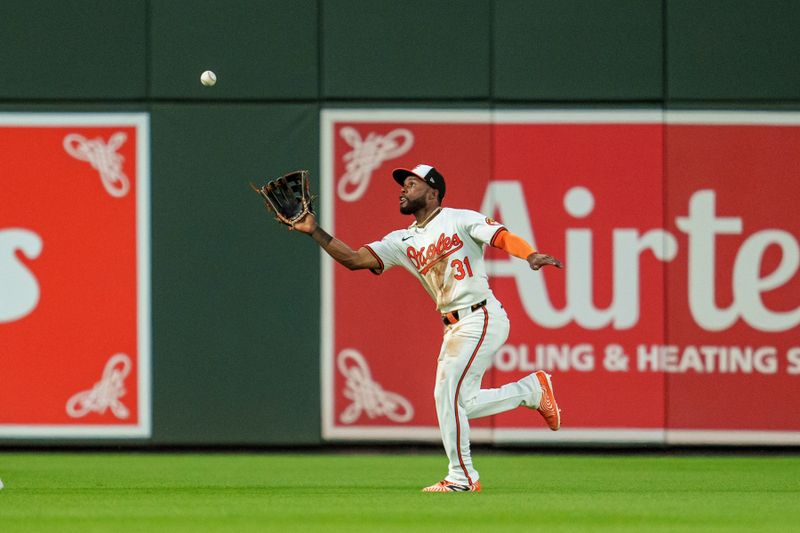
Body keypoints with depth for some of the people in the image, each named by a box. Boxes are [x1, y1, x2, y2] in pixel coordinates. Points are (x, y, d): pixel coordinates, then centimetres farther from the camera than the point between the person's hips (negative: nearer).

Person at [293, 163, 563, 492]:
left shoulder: (460, 220, -4)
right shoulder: (403, 241, 14)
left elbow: (502, 237, -18)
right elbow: (354, 259, 8)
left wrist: (531, 256, -38)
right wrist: (314, 232, -2)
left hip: (482, 319, -8)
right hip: (454, 327, 8)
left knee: (448, 395, -12)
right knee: (458, 404, 6)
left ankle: (462, 477, -2)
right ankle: (531, 389, 22)